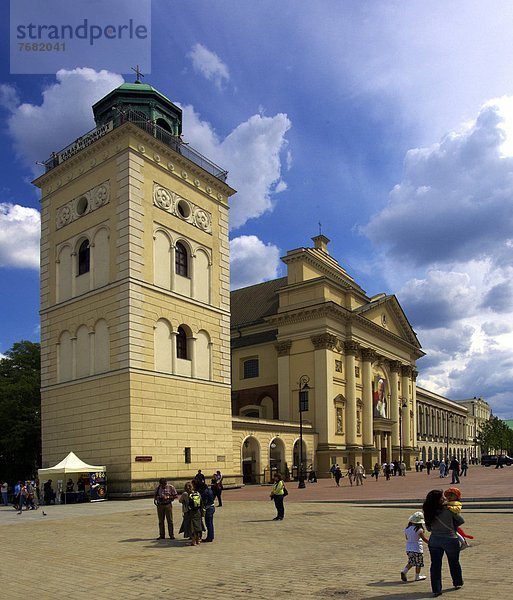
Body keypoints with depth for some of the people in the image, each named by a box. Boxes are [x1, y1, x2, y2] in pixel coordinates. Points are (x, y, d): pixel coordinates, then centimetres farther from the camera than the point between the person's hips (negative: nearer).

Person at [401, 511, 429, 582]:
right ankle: (417, 576, 24)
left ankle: (404, 571, -1)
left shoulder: (407, 529, 1)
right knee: (418, 563, 13)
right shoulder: (419, 530, -17)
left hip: (409, 548, 5)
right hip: (417, 548, -5)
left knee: (411, 562, 18)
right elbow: (424, 539, -12)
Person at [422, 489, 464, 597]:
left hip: (434, 541, 2)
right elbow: (461, 520, -5)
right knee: (454, 563, 21)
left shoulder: (429, 512, -9)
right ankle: (457, 583, 40)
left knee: (435, 565, 8)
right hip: (450, 540, -2)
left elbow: (428, 528, 2)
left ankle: (436, 589, 6)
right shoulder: (448, 509, -19)